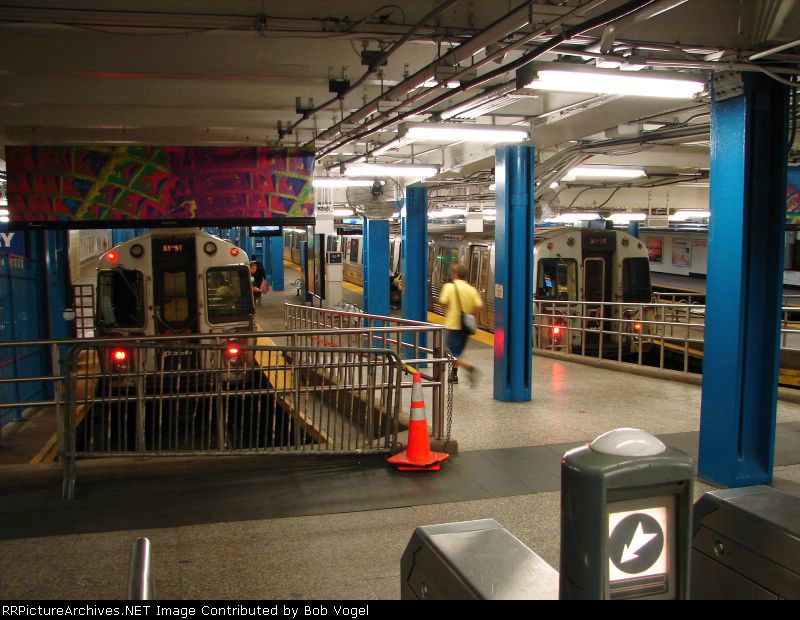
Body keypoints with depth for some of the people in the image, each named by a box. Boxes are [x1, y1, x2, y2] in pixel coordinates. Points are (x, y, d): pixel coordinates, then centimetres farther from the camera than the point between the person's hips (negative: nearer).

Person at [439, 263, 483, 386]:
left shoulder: (450, 286, -8)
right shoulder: (471, 289, 3)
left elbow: (442, 302, -15)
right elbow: (479, 305, -6)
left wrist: (447, 310, 6)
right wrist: (469, 313, 9)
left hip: (453, 325, -6)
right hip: (466, 326, 6)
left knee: (454, 355, -5)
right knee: (458, 352, 22)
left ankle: (471, 368, -24)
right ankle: (454, 375, 29)